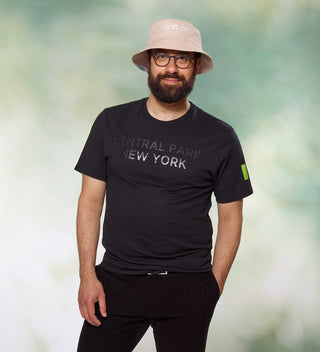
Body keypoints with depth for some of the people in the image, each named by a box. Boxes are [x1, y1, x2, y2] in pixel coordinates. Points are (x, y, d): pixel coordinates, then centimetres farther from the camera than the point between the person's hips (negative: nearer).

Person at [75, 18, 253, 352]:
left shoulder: (221, 139, 0)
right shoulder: (111, 123, 3)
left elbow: (230, 217, 4)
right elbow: (90, 200, 4)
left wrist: (214, 287, -1)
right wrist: (88, 275, -2)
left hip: (187, 287, -1)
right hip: (116, 280, 1)